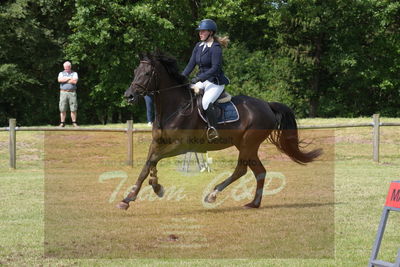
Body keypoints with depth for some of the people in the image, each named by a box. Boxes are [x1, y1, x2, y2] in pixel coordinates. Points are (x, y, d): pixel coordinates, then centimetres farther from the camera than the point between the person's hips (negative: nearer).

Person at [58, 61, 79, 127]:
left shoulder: (74, 73, 9)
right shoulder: (61, 73, 13)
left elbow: (75, 81, -9)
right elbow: (60, 80, -8)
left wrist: (64, 80, -4)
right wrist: (69, 78, -7)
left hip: (72, 92, -1)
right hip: (63, 92, 1)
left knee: (73, 109, -4)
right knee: (63, 109, -3)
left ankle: (74, 123, 2)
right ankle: (62, 123, 2)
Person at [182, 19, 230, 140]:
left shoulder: (215, 48, -13)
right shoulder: (198, 46, 10)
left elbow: (215, 68, -20)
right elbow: (191, 64, 10)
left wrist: (198, 79, -26)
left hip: (215, 82, -8)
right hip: (202, 80, 8)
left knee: (206, 103, -31)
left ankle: (213, 130, -19)